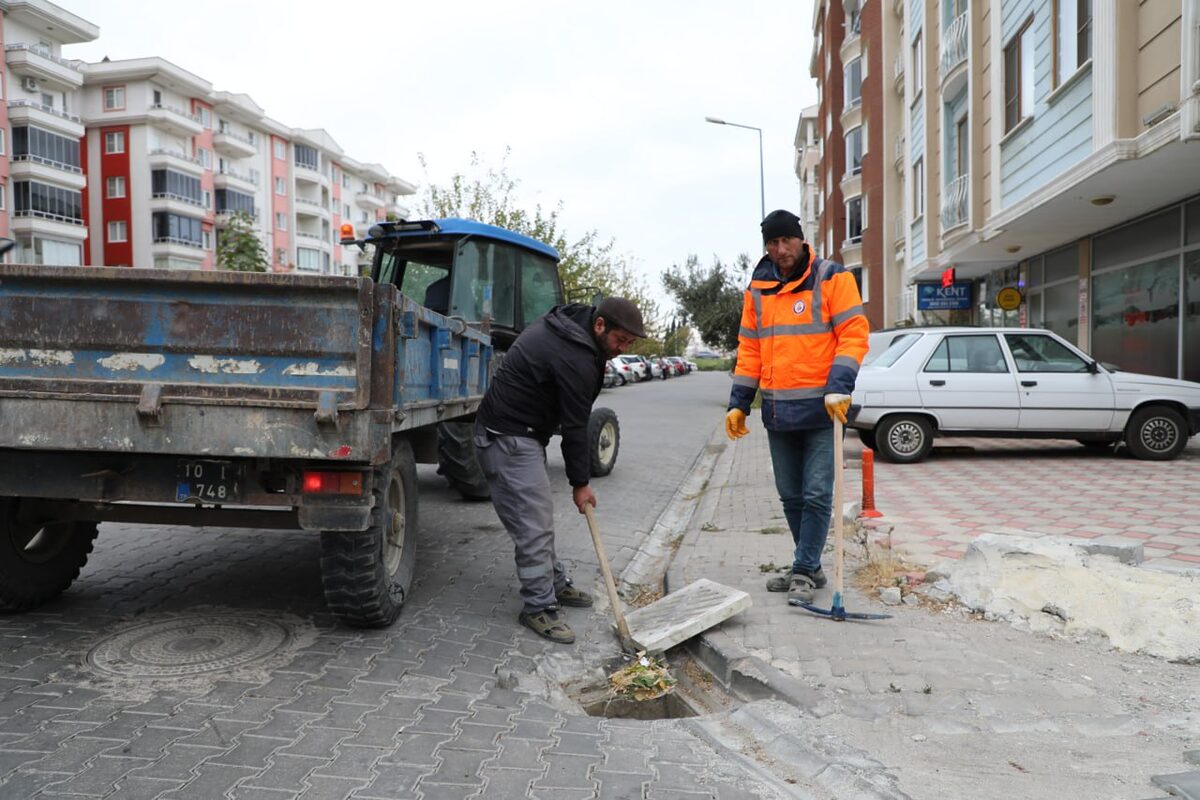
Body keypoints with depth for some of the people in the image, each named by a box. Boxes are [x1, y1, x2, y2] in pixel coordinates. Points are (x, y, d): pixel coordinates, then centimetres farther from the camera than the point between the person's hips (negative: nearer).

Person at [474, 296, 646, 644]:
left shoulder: (564, 325, 7)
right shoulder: (575, 357, -24)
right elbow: (575, 425, -17)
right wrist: (580, 482, -8)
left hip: (521, 433, 11)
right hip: (509, 439, -11)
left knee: (539, 516, 17)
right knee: (534, 524, -8)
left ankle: (555, 584, 29)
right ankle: (539, 607, 0)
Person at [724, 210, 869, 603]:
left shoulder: (832, 278, -4)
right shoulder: (757, 289, 11)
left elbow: (854, 333, -9)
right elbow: (749, 349, 14)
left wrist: (839, 387, -21)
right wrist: (738, 403, 9)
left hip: (821, 408, -5)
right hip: (777, 412, 5)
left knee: (817, 494, -3)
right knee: (791, 496, 12)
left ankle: (804, 570, 8)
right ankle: (810, 567, 24)